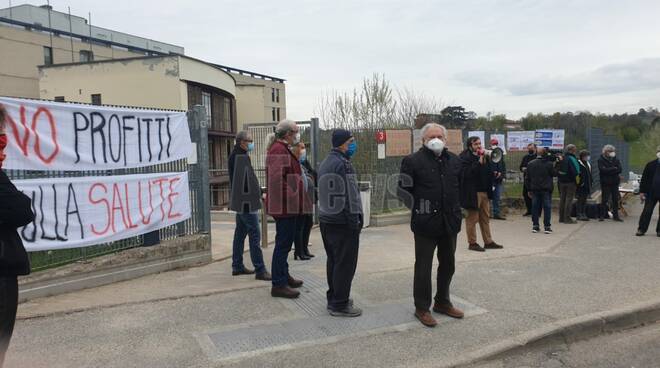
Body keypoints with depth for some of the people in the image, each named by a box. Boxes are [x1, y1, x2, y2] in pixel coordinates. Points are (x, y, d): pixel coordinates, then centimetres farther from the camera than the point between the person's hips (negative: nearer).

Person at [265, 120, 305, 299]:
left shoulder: (284, 149, 19)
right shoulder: (279, 150, -16)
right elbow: (277, 179, -27)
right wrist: (288, 199, -22)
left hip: (288, 206, 11)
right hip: (284, 206, -11)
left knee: (285, 242, 18)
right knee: (283, 243, -6)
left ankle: (284, 276, 31)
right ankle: (279, 285, 1)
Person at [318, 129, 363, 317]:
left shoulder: (325, 163, 13)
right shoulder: (343, 163, -17)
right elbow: (349, 195, -21)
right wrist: (355, 221, -16)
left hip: (326, 220, 10)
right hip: (343, 222, -10)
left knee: (333, 260, 18)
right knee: (345, 263, -1)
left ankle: (333, 297, 28)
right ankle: (339, 304, 5)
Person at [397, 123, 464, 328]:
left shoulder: (454, 161, 9)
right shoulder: (413, 161, -7)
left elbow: (461, 186, 20)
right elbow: (403, 190, -6)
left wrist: (456, 208, 14)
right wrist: (417, 207, -9)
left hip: (450, 222, 6)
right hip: (426, 223, -5)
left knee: (448, 265, 17)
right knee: (423, 267, 3)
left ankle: (442, 302, 35)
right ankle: (422, 308, 17)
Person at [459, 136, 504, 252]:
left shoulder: (482, 156, 16)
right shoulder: (465, 157, -9)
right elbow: (467, 173, -22)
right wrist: (479, 162, -23)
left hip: (484, 191, 8)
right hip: (473, 193, -8)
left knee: (485, 218, 12)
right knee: (472, 218, -1)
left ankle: (488, 242, 20)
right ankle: (472, 243, 8)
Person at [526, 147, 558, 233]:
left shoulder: (530, 164, 3)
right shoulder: (549, 164, -9)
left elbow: (527, 178, 6)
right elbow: (555, 174, 1)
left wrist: (529, 190, 12)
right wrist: (555, 165, 13)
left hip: (534, 189, 3)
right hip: (546, 189, -3)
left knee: (535, 207, 8)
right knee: (547, 207, 3)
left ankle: (535, 226, 10)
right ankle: (547, 226, 2)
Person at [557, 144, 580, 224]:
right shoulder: (572, 158, -13)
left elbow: (557, 170, 11)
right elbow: (575, 171, -18)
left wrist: (559, 181, 13)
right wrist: (577, 181, -8)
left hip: (561, 181, 7)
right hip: (570, 182, -7)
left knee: (562, 199, 12)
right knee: (569, 199, -4)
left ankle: (561, 218, 17)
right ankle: (567, 218, -4)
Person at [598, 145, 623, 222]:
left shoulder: (616, 159, 11)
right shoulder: (601, 160, -1)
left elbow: (620, 169, -2)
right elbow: (603, 170, -15)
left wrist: (609, 170, -13)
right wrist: (614, 169, -9)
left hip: (615, 182, 4)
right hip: (605, 183, -4)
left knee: (615, 200, 7)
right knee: (604, 199, -3)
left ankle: (615, 216, 14)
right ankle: (601, 216, 2)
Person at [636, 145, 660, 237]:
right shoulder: (650, 165, 0)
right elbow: (644, 179, 3)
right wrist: (642, 191, -2)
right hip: (651, 193, 0)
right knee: (647, 211, 2)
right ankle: (641, 229, 8)